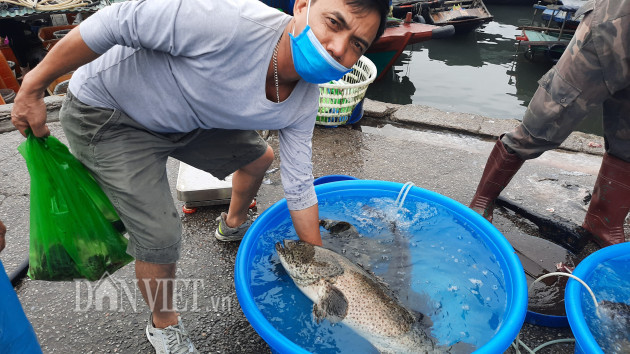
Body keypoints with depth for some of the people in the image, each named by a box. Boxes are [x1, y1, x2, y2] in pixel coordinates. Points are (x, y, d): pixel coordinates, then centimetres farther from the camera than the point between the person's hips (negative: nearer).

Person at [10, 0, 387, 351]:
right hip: (109, 113, -6)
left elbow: (299, 187, -5)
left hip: (187, 118, 7)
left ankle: (234, 224, 48)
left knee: (259, 157, 15)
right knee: (161, 238, -11)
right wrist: (34, 86, -20)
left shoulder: (303, 105, -13)